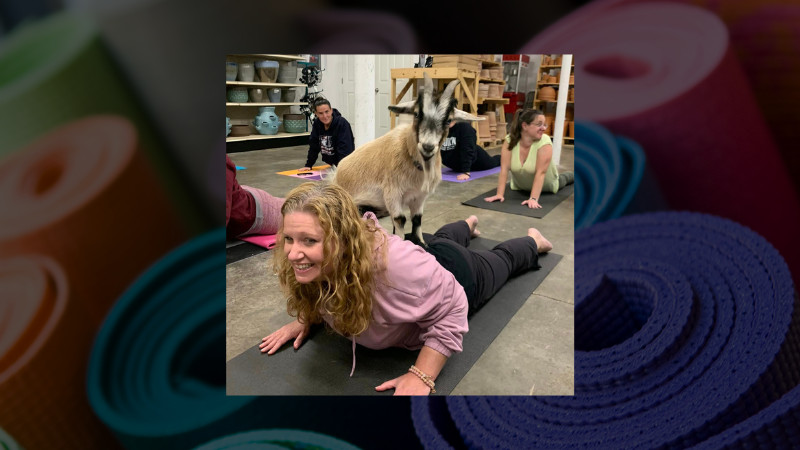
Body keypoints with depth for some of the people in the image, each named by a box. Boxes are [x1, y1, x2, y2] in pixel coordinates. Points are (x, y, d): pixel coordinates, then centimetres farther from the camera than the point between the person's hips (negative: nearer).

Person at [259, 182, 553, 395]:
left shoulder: (394, 265, -51)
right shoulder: (314, 263, -29)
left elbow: (451, 307, -37)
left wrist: (421, 376, -40)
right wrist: (306, 316, -19)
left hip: (454, 273, -4)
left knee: (502, 260, 30)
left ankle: (534, 240, 60)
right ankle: (469, 224, 70)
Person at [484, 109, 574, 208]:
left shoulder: (545, 142, -34)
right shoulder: (510, 140, -28)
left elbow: (540, 172, -38)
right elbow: (504, 169, -29)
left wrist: (533, 199, -45)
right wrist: (500, 194, -34)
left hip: (545, 186, -1)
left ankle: (572, 176, 60)